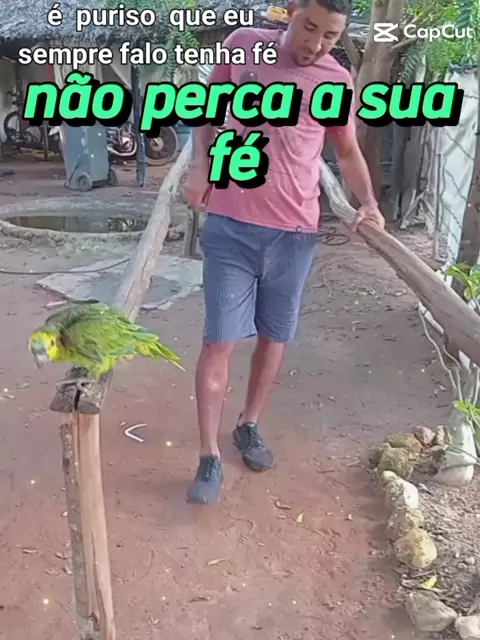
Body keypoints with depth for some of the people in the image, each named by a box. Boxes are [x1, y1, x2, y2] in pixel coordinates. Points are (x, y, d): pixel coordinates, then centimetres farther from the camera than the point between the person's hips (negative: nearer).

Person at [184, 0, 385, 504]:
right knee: (219, 340, -3)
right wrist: (199, 165, -1)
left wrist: (368, 202, -2)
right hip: (230, 226, -1)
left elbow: (348, 152, 15)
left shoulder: (338, 82, 4)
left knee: (274, 336, 12)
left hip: (295, 232, 2)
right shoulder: (243, 45, 2)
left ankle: (249, 425, 34)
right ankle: (209, 457, 10)